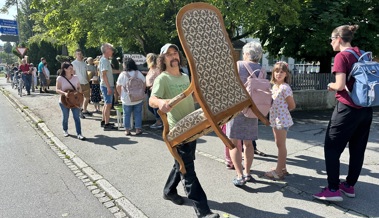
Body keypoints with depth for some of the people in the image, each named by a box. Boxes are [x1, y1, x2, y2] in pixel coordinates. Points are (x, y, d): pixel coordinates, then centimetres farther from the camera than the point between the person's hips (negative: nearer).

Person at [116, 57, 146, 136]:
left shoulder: (122, 74, -9)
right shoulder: (138, 73, -4)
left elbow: (118, 87, -3)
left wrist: (121, 95, 10)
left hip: (126, 100, -1)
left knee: (126, 115, 11)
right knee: (138, 114, 10)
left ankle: (127, 130, 15)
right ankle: (138, 129, 13)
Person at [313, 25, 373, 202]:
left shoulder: (341, 56, -11)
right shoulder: (362, 54, 11)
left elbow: (340, 86, -19)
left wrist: (331, 85, 2)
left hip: (348, 108, -8)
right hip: (366, 108, 8)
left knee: (332, 148, 1)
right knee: (358, 149, 14)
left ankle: (333, 189, 2)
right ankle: (349, 185, 26)